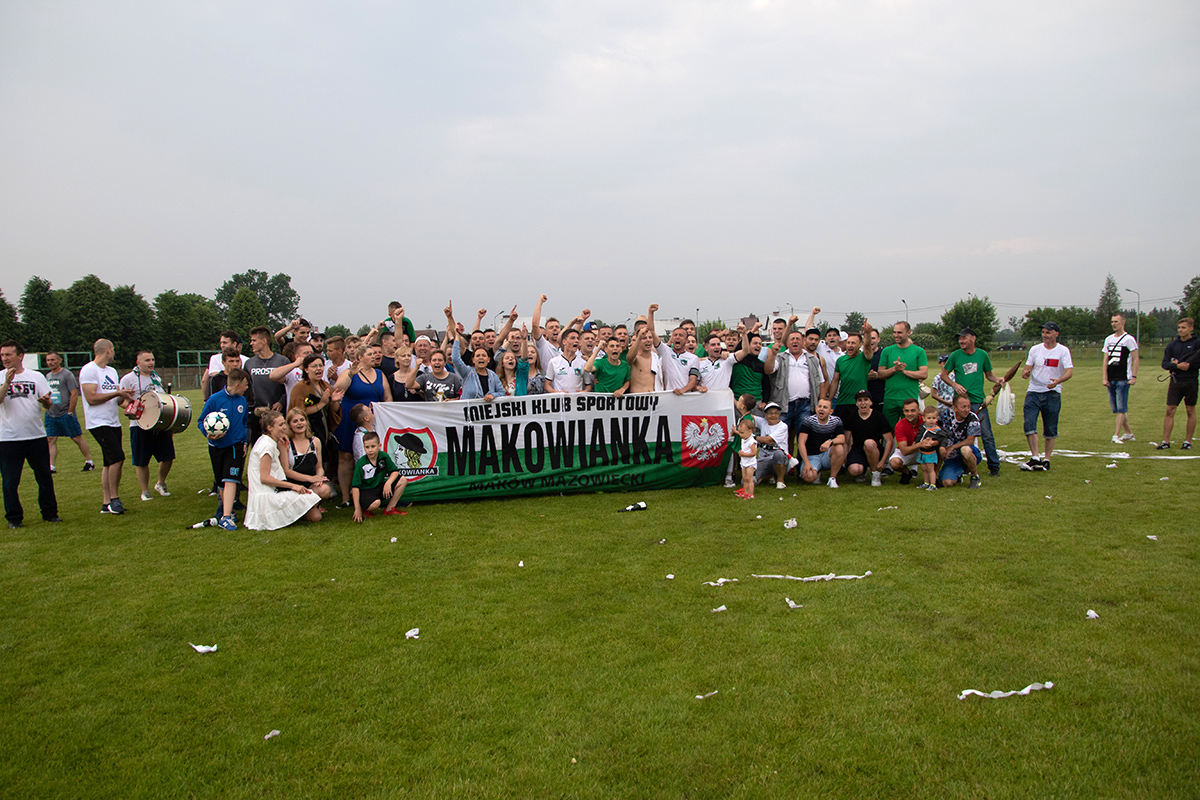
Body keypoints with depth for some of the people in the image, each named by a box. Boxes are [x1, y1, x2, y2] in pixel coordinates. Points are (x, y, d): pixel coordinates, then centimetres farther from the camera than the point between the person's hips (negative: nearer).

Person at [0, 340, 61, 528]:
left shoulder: (36, 377, 8)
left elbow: (48, 404, 3)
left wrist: (45, 401, -19)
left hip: (36, 435, 1)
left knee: (45, 477, 5)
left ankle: (50, 513, 17)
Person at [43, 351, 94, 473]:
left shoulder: (66, 374, -8)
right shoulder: (47, 376, 13)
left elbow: (74, 394, -12)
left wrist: (69, 412, -13)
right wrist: (47, 409, 11)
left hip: (65, 414, -6)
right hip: (51, 415, 6)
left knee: (77, 438, -1)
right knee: (50, 440, 1)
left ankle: (89, 462, 8)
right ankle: (51, 466, 3)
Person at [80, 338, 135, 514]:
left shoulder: (112, 371, 17)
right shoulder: (89, 370, -9)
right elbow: (91, 398, -18)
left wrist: (124, 396, -1)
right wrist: (116, 393, -16)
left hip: (113, 422, 9)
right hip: (98, 423, -9)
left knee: (110, 463, 9)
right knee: (117, 457, -16)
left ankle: (107, 503, 13)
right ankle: (114, 499, -5)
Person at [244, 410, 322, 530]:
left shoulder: (271, 443, 15)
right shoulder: (267, 445, -15)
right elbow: (264, 478, -20)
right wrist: (292, 486, -20)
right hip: (266, 497, -9)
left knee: (316, 516, -5)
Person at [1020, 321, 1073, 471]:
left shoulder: (1063, 351, -1)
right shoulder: (1035, 349, 7)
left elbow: (1069, 371, -11)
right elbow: (1027, 368, 6)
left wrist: (1058, 381, -31)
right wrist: (1025, 373, -19)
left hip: (1053, 394, -2)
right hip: (1033, 392, 2)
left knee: (1050, 429, 4)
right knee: (1029, 424, -15)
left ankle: (1046, 460, 16)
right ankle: (1035, 458, -13)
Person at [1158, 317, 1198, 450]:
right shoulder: (1173, 344, 5)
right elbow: (1165, 364, 1)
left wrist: (1182, 364, -11)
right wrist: (1178, 366, -17)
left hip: (1191, 382, -2)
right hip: (1175, 382, 2)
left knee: (1191, 411, 7)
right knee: (1170, 411, -1)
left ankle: (1188, 441, 16)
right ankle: (1166, 441, 1)